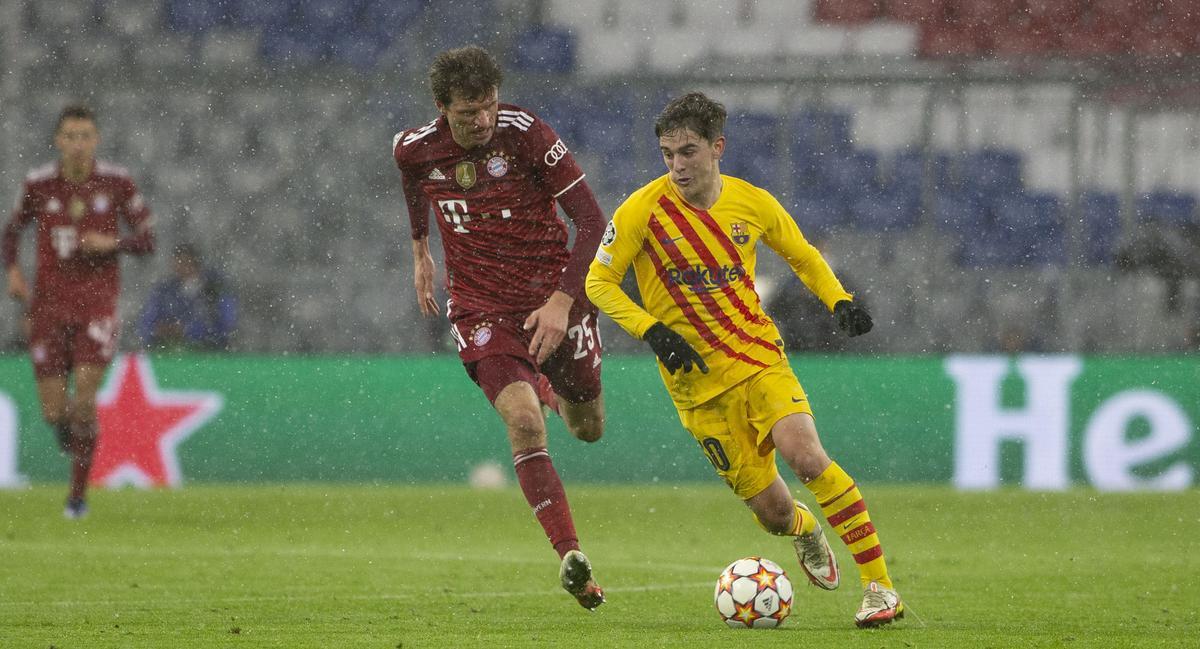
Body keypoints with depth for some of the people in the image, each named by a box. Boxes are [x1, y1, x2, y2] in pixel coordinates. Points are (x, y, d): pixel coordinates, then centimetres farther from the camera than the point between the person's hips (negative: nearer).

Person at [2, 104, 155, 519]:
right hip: (50, 304, 1)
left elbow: (146, 242, 3)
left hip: (97, 303, -1)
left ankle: (79, 492, 1)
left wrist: (112, 243, -16)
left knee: (83, 401, -15)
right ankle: (72, 437, 36)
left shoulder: (117, 183, -3)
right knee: (54, 412, -2)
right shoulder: (39, 184, 0)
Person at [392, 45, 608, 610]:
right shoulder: (414, 148, -8)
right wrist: (420, 250, 28)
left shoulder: (525, 133, -17)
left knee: (588, 429, 15)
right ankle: (571, 556, -23)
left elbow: (591, 219, -15)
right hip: (481, 306, 0)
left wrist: (562, 299, -24)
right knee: (524, 424, -23)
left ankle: (548, 382, 53)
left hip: (553, 296, 0)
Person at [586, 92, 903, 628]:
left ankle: (879, 586, -19)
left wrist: (839, 301, -2)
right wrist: (652, 331, -16)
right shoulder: (643, 210, -9)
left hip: (761, 358, 1)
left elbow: (803, 257, 17)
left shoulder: (752, 203, 0)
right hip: (698, 382, -1)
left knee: (804, 454, -27)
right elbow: (598, 282, -2)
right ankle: (805, 530, 38)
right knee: (772, 511, -3)